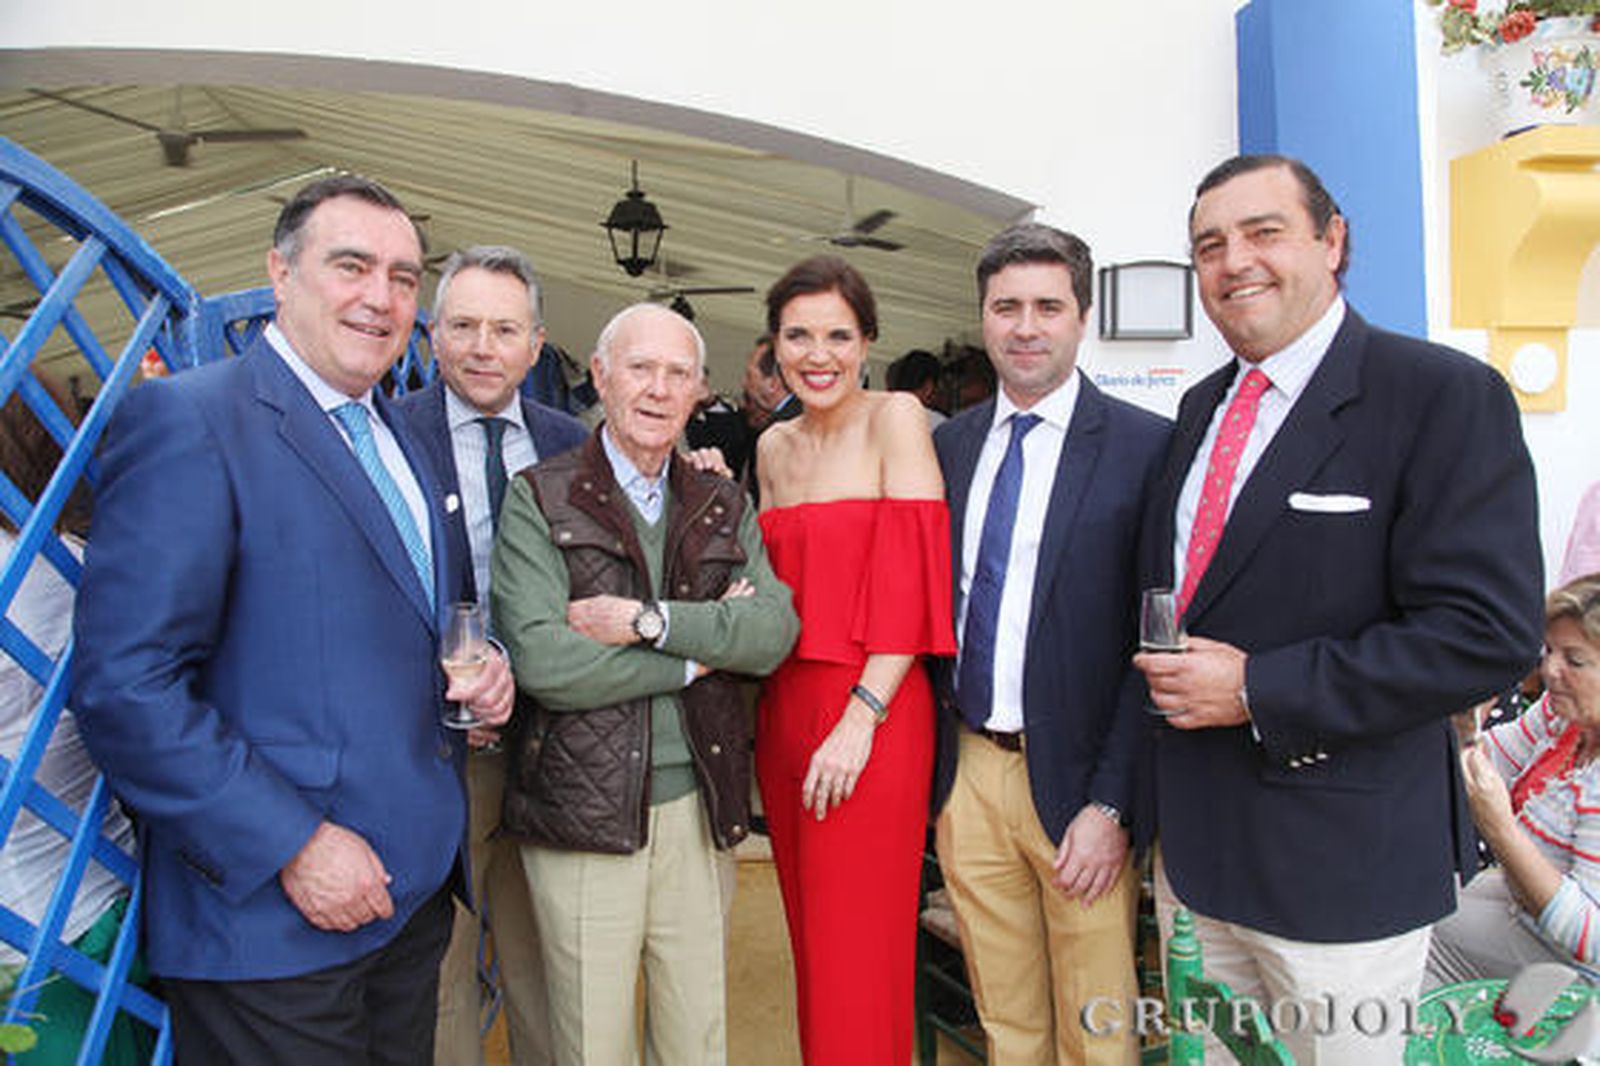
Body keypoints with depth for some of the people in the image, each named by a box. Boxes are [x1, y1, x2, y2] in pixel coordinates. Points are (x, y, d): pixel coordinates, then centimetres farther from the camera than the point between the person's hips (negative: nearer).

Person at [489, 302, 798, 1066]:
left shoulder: (724, 506, 9)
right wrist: (700, 651, -11)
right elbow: (541, 659, -16)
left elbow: (775, 630, -4)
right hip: (583, 811, -3)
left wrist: (649, 621, -16)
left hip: (700, 808, 4)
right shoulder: (538, 499, -4)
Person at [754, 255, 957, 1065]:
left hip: (871, 716, -6)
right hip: (782, 708, 6)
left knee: (857, 960, 3)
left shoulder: (895, 418, -6)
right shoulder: (774, 446, 13)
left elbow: (913, 580, -13)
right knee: (810, 944, 17)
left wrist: (860, 718, -17)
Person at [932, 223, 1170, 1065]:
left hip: (1076, 778, -4)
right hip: (966, 774, 4)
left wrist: (1111, 804, -14)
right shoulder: (948, 444, 8)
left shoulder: (1145, 448, -8)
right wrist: (930, 762, 7)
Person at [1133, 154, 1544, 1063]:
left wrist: (1258, 690, -21)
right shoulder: (1201, 408, 10)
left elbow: (1489, 632, -20)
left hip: (1342, 863, -6)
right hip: (1194, 844, 6)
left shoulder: (1445, 396, -12)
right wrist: (1168, 670, 0)